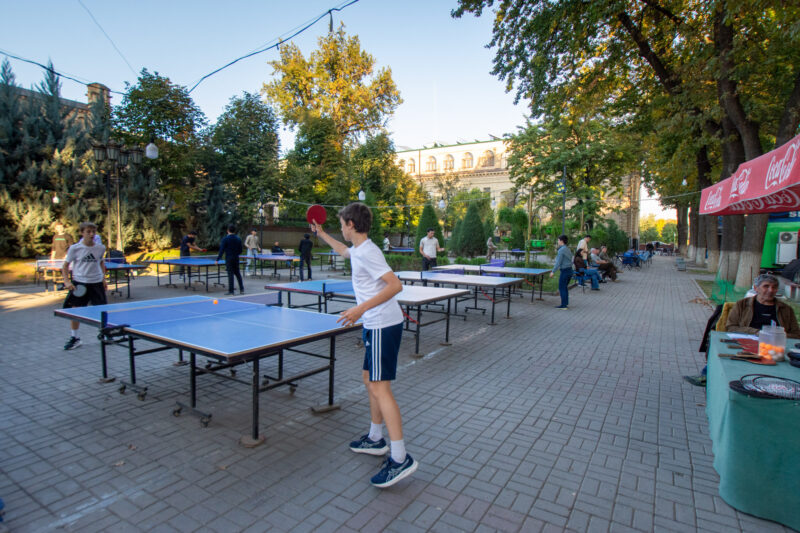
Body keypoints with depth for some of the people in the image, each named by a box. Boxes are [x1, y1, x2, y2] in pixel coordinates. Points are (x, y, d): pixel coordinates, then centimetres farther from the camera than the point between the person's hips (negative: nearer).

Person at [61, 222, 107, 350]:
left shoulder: (100, 248, -1)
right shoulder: (75, 248, -6)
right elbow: (65, 265, 2)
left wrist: (103, 279, 13)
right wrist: (67, 281, -9)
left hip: (97, 283, 1)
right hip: (79, 283, -1)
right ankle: (74, 338, 17)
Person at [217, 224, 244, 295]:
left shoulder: (225, 239, -8)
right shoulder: (238, 239, 6)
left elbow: (222, 250, -12)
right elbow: (240, 251, 9)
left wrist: (218, 259, -7)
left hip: (229, 258, -4)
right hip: (236, 258, 4)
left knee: (230, 274, -2)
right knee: (237, 273, 14)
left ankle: (231, 290, 2)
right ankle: (241, 289, 13)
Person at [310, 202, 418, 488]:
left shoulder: (367, 252, -18)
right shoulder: (358, 250, 14)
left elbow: (395, 284, -27)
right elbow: (343, 250, 40)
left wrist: (361, 309, -31)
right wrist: (321, 234, 44)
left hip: (383, 327, -11)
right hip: (376, 325, 11)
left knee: (380, 387, -10)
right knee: (370, 380, 18)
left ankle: (400, 458, -4)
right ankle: (376, 439, 33)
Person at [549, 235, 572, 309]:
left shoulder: (561, 250, -14)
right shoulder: (568, 249, 13)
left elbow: (558, 262, -18)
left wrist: (553, 271, -14)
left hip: (564, 271, -9)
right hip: (570, 270, 9)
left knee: (562, 288, -2)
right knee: (565, 288, 17)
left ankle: (563, 305, 0)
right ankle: (566, 303, 21)